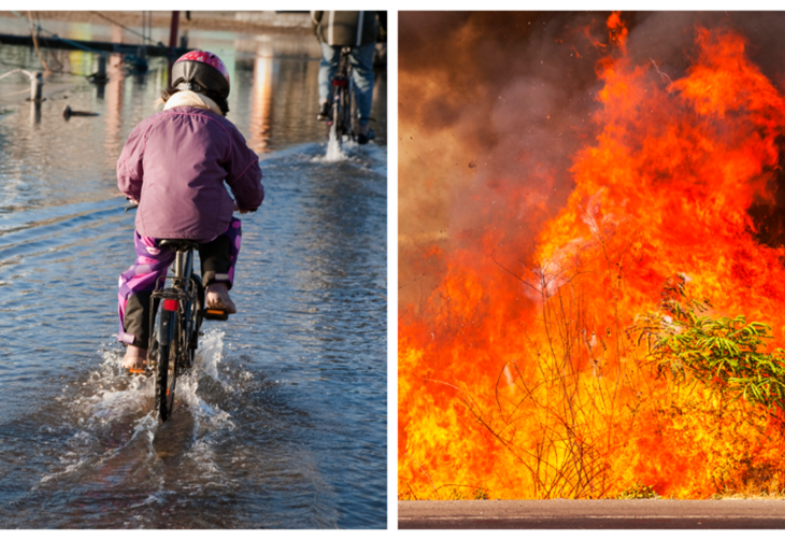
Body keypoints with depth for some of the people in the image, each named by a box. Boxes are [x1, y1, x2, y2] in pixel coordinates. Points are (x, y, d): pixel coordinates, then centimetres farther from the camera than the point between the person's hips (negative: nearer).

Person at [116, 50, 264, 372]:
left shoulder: (149, 126, 11)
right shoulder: (222, 129, 9)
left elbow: (127, 178, 22)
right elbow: (249, 184, 15)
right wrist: (245, 204, 39)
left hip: (156, 225, 1)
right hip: (208, 225, -1)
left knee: (138, 281, 23)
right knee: (228, 230, 34)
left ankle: (135, 348, 13)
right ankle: (216, 286, 15)